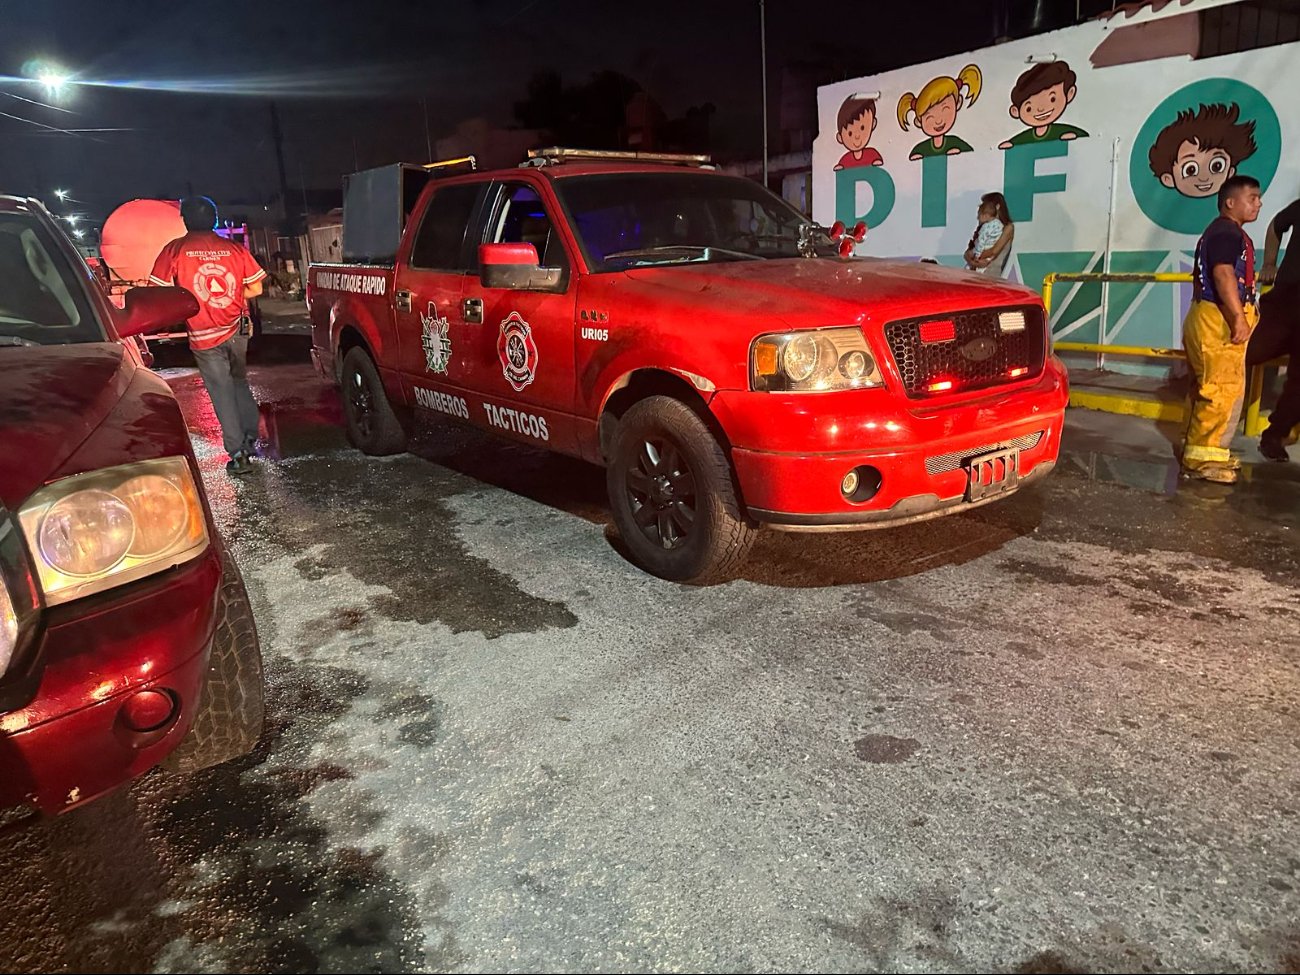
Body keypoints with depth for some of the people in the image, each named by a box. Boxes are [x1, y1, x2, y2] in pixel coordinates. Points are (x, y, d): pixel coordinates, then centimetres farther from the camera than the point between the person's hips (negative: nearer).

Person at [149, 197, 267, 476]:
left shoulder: (175, 249, -5)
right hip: (237, 330, 3)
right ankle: (250, 437, 19)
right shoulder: (234, 248, 0)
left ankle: (238, 453, 4)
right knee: (239, 382, 23)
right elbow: (255, 288, 3)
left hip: (204, 337, -2)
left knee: (222, 393, 6)